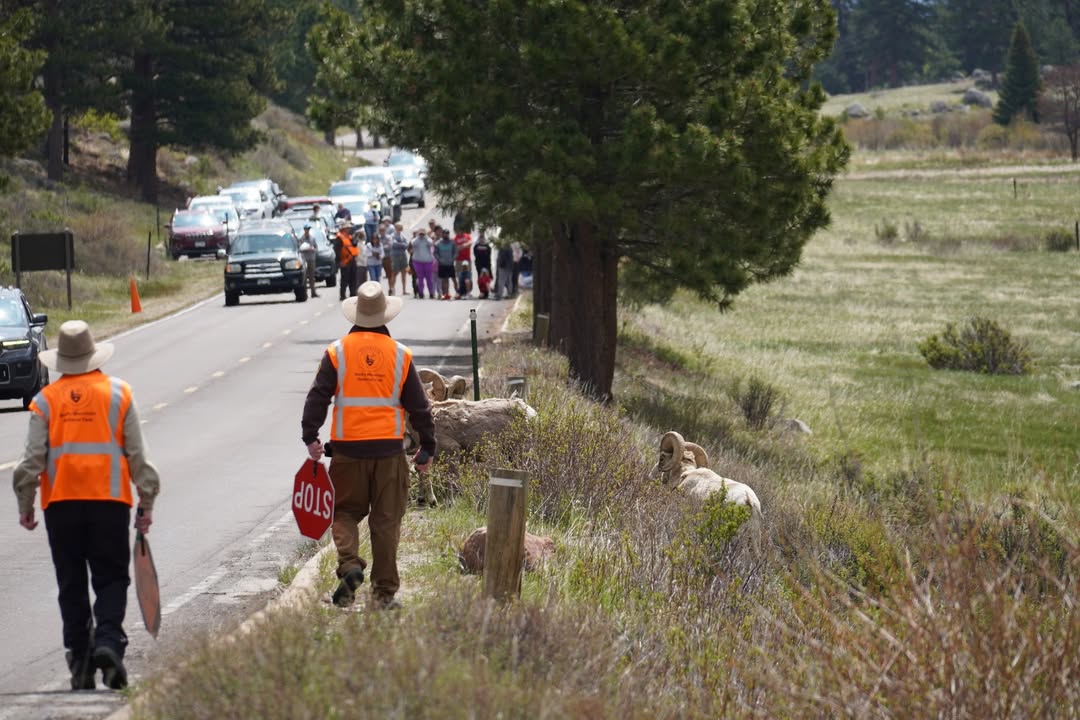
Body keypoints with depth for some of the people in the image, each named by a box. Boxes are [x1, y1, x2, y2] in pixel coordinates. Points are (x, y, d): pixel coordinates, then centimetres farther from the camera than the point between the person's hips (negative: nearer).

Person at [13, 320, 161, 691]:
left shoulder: (46, 399, 2)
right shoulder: (117, 393, 2)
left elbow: (31, 459, -2)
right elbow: (138, 454, 2)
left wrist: (25, 505, 8)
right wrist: (147, 503, 8)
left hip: (61, 504, 1)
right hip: (109, 500, -1)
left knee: (72, 585, 9)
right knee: (111, 579, 5)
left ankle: (80, 663, 9)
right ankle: (108, 640, -19)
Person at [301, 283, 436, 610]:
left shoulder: (337, 352, -1)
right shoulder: (400, 355, 2)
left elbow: (317, 397, -5)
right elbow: (419, 406, 6)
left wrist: (310, 436, -1)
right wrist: (427, 447, 14)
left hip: (348, 448, -1)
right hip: (389, 448, 1)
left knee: (345, 512, 12)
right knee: (386, 521, 6)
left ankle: (349, 564, -14)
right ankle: (383, 592, 8)